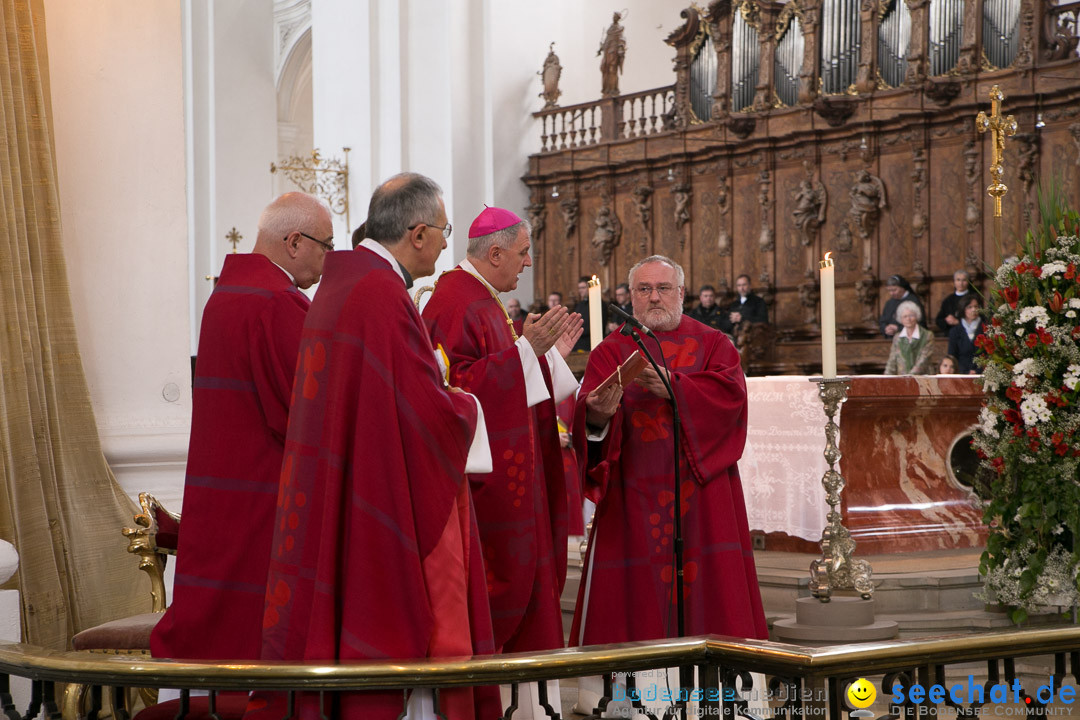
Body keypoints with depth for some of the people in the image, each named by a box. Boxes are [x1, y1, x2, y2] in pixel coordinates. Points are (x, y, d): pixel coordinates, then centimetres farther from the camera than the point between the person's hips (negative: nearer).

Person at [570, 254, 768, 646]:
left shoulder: (713, 344, 11)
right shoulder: (612, 350, 9)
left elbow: (730, 393, -8)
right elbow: (586, 410, -7)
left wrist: (672, 386, -21)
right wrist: (597, 414, -31)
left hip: (702, 491, 1)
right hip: (635, 494, 0)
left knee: (706, 580, -2)